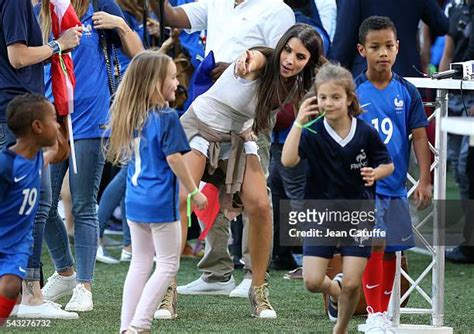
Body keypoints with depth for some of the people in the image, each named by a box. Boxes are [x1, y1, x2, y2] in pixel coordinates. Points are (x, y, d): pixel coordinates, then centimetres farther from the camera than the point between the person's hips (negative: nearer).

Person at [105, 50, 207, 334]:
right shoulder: (167, 118, -16)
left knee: (140, 263, 15)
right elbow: (174, 159, -15)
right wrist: (194, 192, -6)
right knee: (168, 265, 2)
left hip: (135, 201, 7)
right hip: (160, 203, -7)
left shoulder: (130, 116, 6)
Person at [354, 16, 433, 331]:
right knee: (375, 244, -15)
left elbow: (419, 136, 4)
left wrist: (424, 180, -3)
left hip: (396, 186, 4)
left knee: (391, 251, 10)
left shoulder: (407, 92, 2)